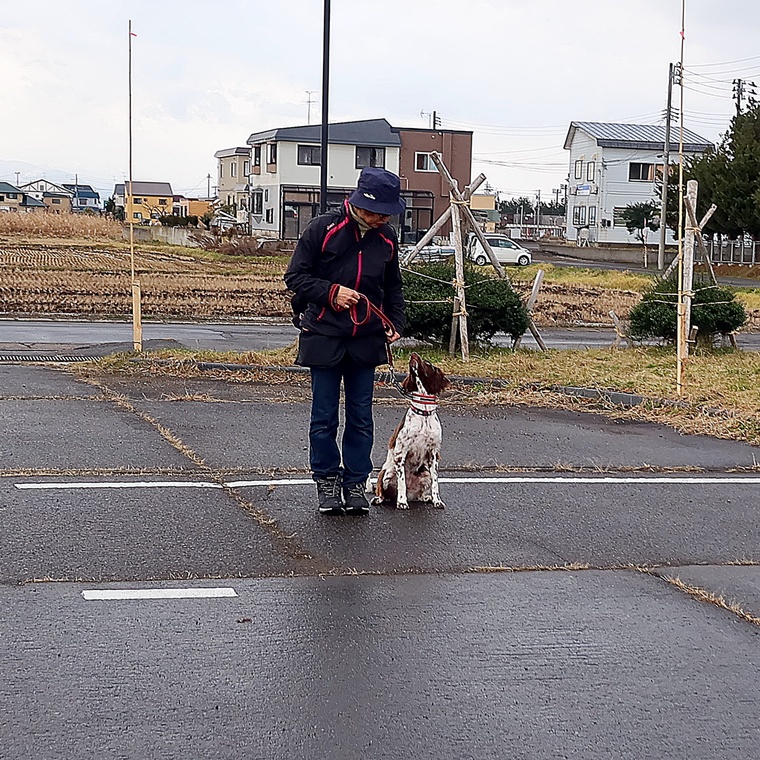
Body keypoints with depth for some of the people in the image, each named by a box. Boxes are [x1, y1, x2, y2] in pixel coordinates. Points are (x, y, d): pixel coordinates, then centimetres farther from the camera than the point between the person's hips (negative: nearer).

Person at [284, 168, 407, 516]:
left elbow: (393, 288, 18)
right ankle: (327, 480, 19)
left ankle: (356, 483, 16)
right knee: (324, 416, 4)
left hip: (366, 340, 3)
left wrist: (395, 323, 5)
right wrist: (331, 292, -17)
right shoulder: (323, 229, -8)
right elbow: (295, 277, -4)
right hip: (324, 336, -3)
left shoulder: (386, 238, 5)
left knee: (361, 417, 6)